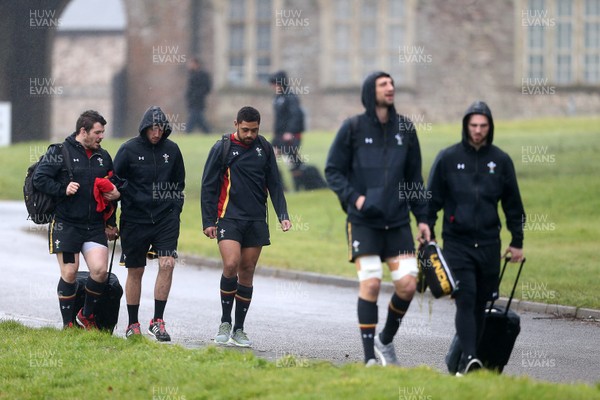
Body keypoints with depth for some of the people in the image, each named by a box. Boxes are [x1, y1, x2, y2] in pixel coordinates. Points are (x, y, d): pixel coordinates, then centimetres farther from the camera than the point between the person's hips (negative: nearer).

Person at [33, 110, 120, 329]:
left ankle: (86, 315, 14)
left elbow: (112, 187, 24)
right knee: (69, 274, -3)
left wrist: (111, 223, 15)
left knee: (100, 270, -9)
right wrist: (63, 190, -21)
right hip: (65, 225, -4)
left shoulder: (103, 157, 13)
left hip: (95, 226, 4)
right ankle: (68, 324, 10)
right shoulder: (60, 152, -4)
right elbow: (39, 179, -9)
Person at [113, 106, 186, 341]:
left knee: (167, 265, -14)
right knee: (135, 271, 6)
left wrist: (175, 207, 9)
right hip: (135, 220, -2)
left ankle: (158, 320, -7)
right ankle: (133, 325, 18)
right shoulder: (129, 150, -4)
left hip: (166, 218, 2)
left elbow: (179, 182, 19)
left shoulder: (171, 149, 5)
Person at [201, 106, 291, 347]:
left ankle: (239, 330, 12)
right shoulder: (222, 148, -2)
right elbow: (208, 187, 1)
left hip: (256, 220, 3)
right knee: (231, 265, -19)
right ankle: (225, 323, -4)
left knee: (247, 273, 5)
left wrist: (282, 215, 3)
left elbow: (274, 184, 13)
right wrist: (208, 221, -5)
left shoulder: (264, 148, 8)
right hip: (229, 217, -3)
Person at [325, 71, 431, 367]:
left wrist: (422, 218, 10)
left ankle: (386, 340, 20)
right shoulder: (353, 128, -1)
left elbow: (414, 177, 15)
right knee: (370, 284, -11)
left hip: (398, 221, 4)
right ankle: (370, 358, -3)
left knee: (408, 284, -5)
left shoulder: (405, 128, 9)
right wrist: (353, 197, -14)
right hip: (363, 221, -3)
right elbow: (333, 171, 2)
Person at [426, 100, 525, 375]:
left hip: (489, 245, 3)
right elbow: (432, 200, 6)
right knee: (466, 300, -14)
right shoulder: (447, 158, 2)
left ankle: (466, 359, 13)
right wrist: (427, 235, 0)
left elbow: (513, 205, 15)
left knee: (480, 304, 5)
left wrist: (517, 242, 13)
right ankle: (469, 357, -22)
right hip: (457, 243, -3)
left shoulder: (501, 161, 8)